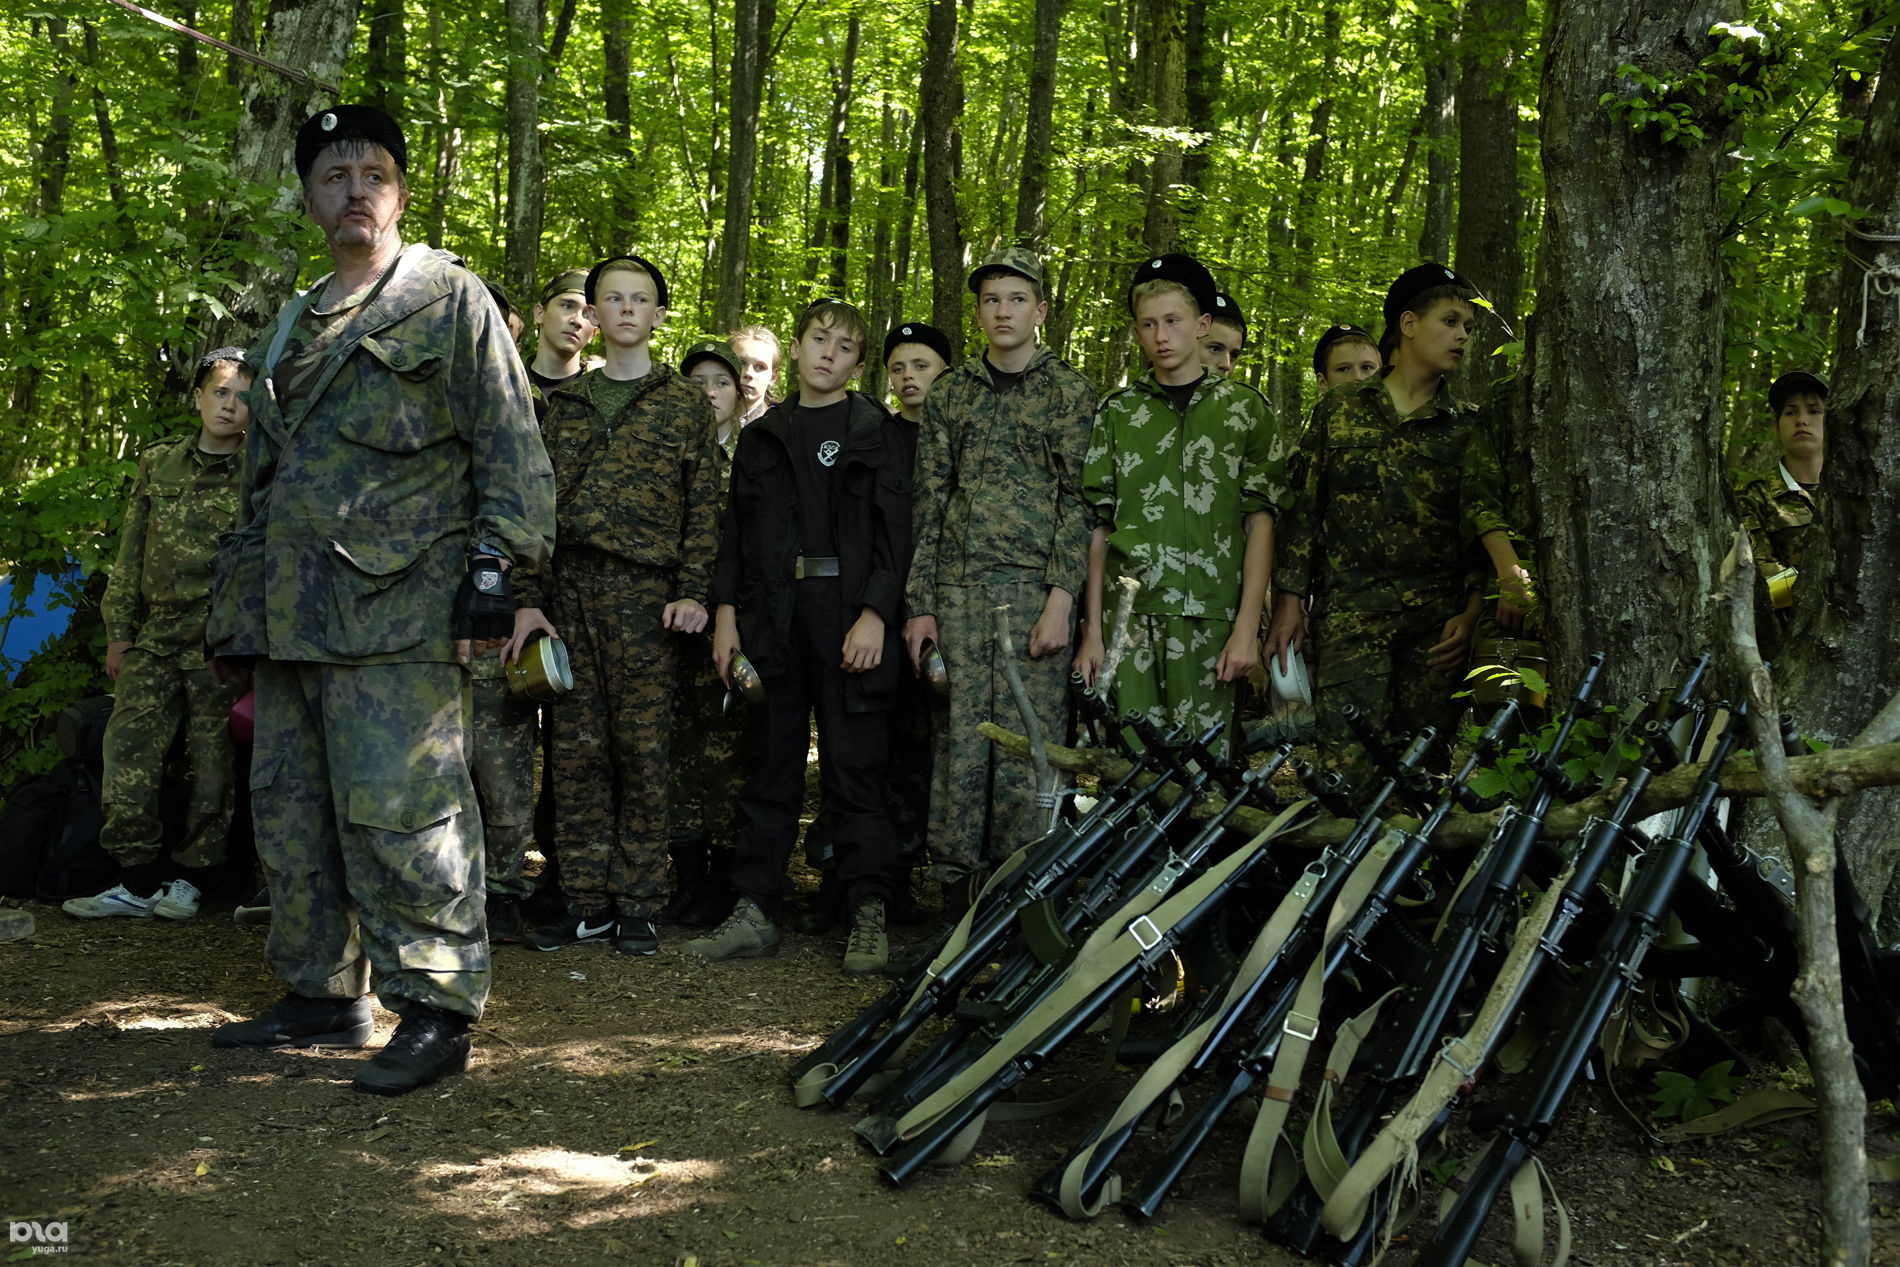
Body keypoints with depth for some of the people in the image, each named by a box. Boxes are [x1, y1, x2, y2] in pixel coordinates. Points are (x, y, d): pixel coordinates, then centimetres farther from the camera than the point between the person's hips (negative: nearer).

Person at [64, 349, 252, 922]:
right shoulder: (158, 464, 12)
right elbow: (132, 552, 15)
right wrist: (119, 628, 12)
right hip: (156, 635, 4)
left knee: (213, 760, 0)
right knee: (128, 751, -2)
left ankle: (183, 877, 13)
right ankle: (143, 877, 7)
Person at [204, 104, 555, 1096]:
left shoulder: (448, 297, 3)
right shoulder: (291, 328, 24)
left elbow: (507, 446, -4)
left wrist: (494, 568, -14)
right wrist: (236, 600, 22)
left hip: (395, 602, -8)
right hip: (288, 614, 8)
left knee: (395, 806, -11)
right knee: (290, 809, 10)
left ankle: (436, 1011, -3)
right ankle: (324, 995, 21)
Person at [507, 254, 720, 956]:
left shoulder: (685, 403, 9)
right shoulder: (563, 403, 16)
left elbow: (703, 505, 3)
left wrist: (691, 591, -8)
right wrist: (530, 598, 5)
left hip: (645, 590, -3)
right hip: (568, 589, 3)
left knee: (643, 750, -3)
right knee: (577, 748, 3)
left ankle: (637, 904, 5)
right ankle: (586, 902, 11)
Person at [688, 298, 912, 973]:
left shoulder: (879, 432, 7)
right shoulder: (761, 436, 18)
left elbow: (895, 530, -1)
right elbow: (735, 529, 16)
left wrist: (876, 614, -12)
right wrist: (726, 609, 5)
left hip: (851, 613, -3)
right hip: (772, 614, 4)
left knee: (854, 765, -3)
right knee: (770, 765, 6)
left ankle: (868, 915, 3)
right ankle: (756, 910, 10)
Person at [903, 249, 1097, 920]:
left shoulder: (1069, 391, 6)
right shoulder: (948, 392, 15)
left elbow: (1078, 498, 0)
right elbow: (929, 503, 13)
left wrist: (1061, 598, -11)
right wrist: (919, 605, 6)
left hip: (1035, 591, -2)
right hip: (958, 592, 3)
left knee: (1026, 751, -6)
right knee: (958, 745, 0)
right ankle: (954, 901, 7)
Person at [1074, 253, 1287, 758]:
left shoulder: (1245, 409, 8)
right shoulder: (1118, 412, 12)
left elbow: (1260, 522, 3)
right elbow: (1098, 527, 9)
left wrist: (1247, 629, -6)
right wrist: (1092, 631, 2)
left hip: (1211, 621, -1)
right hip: (1130, 618, 1)